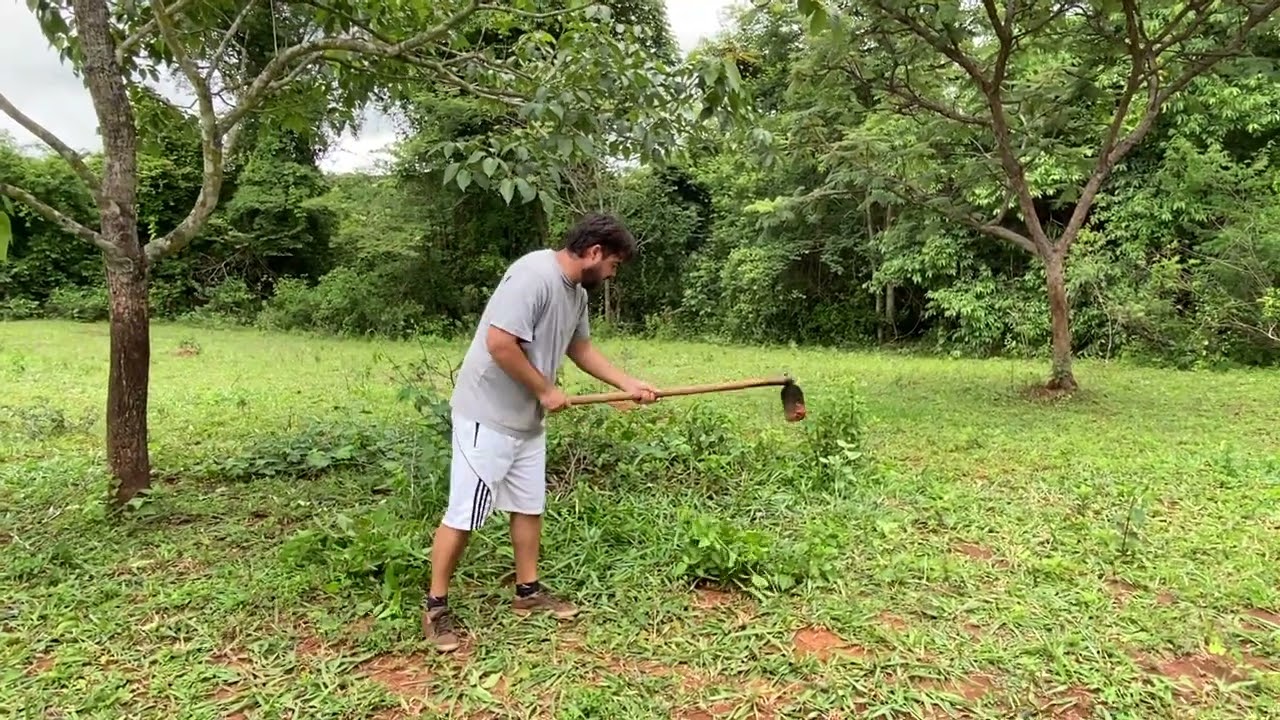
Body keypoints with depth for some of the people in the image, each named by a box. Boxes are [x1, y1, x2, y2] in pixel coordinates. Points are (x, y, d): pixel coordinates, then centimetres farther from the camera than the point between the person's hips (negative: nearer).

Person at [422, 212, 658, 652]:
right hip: (488, 416, -9)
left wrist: (628, 385, 15)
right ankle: (435, 606, 14)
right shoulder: (534, 275, -23)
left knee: (529, 505, 16)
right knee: (463, 514, -1)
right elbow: (500, 343, -28)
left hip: (528, 419, 10)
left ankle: (528, 592, 31)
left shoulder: (577, 292, 8)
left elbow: (580, 347, 21)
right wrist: (546, 390, -17)